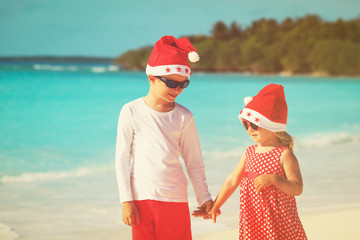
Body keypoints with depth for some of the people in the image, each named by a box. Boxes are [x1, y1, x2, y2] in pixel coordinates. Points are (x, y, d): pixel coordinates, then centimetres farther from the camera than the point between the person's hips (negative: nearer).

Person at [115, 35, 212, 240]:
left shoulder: (184, 117, 2)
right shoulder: (132, 112, -2)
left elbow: (194, 161, 10)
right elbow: (122, 158, 0)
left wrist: (204, 198, 8)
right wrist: (126, 200, -3)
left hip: (175, 199, 1)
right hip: (141, 198, -1)